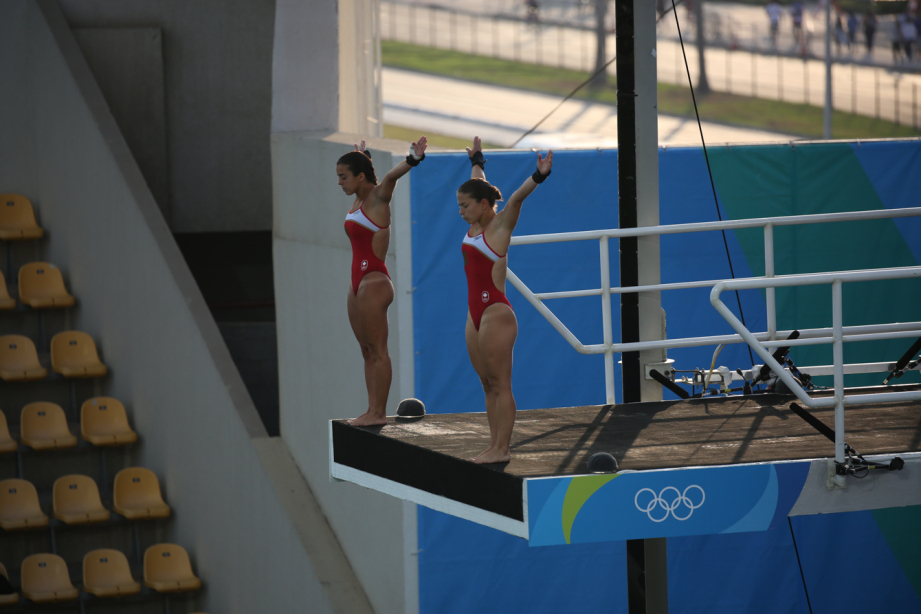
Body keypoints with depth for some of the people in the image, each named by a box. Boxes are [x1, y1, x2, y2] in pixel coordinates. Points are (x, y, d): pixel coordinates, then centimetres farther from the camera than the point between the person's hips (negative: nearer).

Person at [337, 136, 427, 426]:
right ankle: (372, 410, 12)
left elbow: (391, 176, -31)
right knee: (367, 352, 10)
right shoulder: (359, 199, 13)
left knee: (378, 350, -6)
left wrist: (413, 160, -50)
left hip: (374, 282, -9)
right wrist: (361, 156, 57)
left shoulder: (378, 197, -10)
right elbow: (357, 168, 37)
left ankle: (380, 413, -5)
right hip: (359, 282, 9)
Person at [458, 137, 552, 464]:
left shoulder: (500, 225, -9)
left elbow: (516, 198, -27)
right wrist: (476, 160, 45)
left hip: (496, 313, -9)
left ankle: (502, 449, -4)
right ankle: (494, 446, 13)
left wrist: (538, 177, -42)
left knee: (500, 384, -5)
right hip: (476, 314, 9)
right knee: (488, 385, 10)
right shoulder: (476, 226, 12)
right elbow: (478, 185, 30)